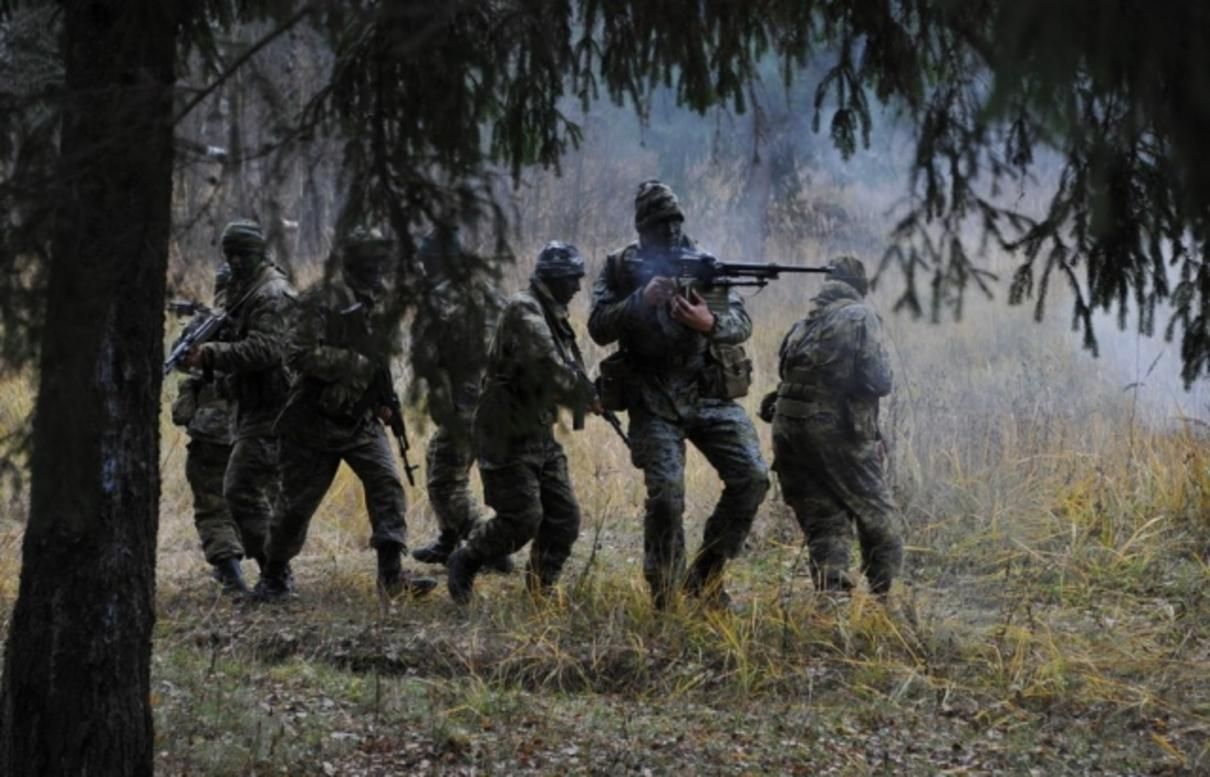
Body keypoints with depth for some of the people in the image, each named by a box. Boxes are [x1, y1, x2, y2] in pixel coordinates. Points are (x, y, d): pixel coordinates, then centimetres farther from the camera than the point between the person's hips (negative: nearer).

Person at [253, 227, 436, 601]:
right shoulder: (323, 300, -16)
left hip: (363, 420, 5)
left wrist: (385, 396, 6)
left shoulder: (384, 303, 5)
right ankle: (275, 574, 24)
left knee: (388, 483, -15)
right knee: (298, 503, 3)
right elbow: (301, 356, -25)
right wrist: (357, 364, -26)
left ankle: (391, 572, -17)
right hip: (315, 420, -5)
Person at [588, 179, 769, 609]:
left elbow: (742, 322, -1)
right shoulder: (620, 268, 4)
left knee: (752, 478, -12)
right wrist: (642, 299, -22)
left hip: (711, 396, 2)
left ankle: (706, 574, 5)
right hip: (653, 404, -2)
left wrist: (711, 323, -23)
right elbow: (599, 328, -7)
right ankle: (664, 597, 0)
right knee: (665, 494, -15)